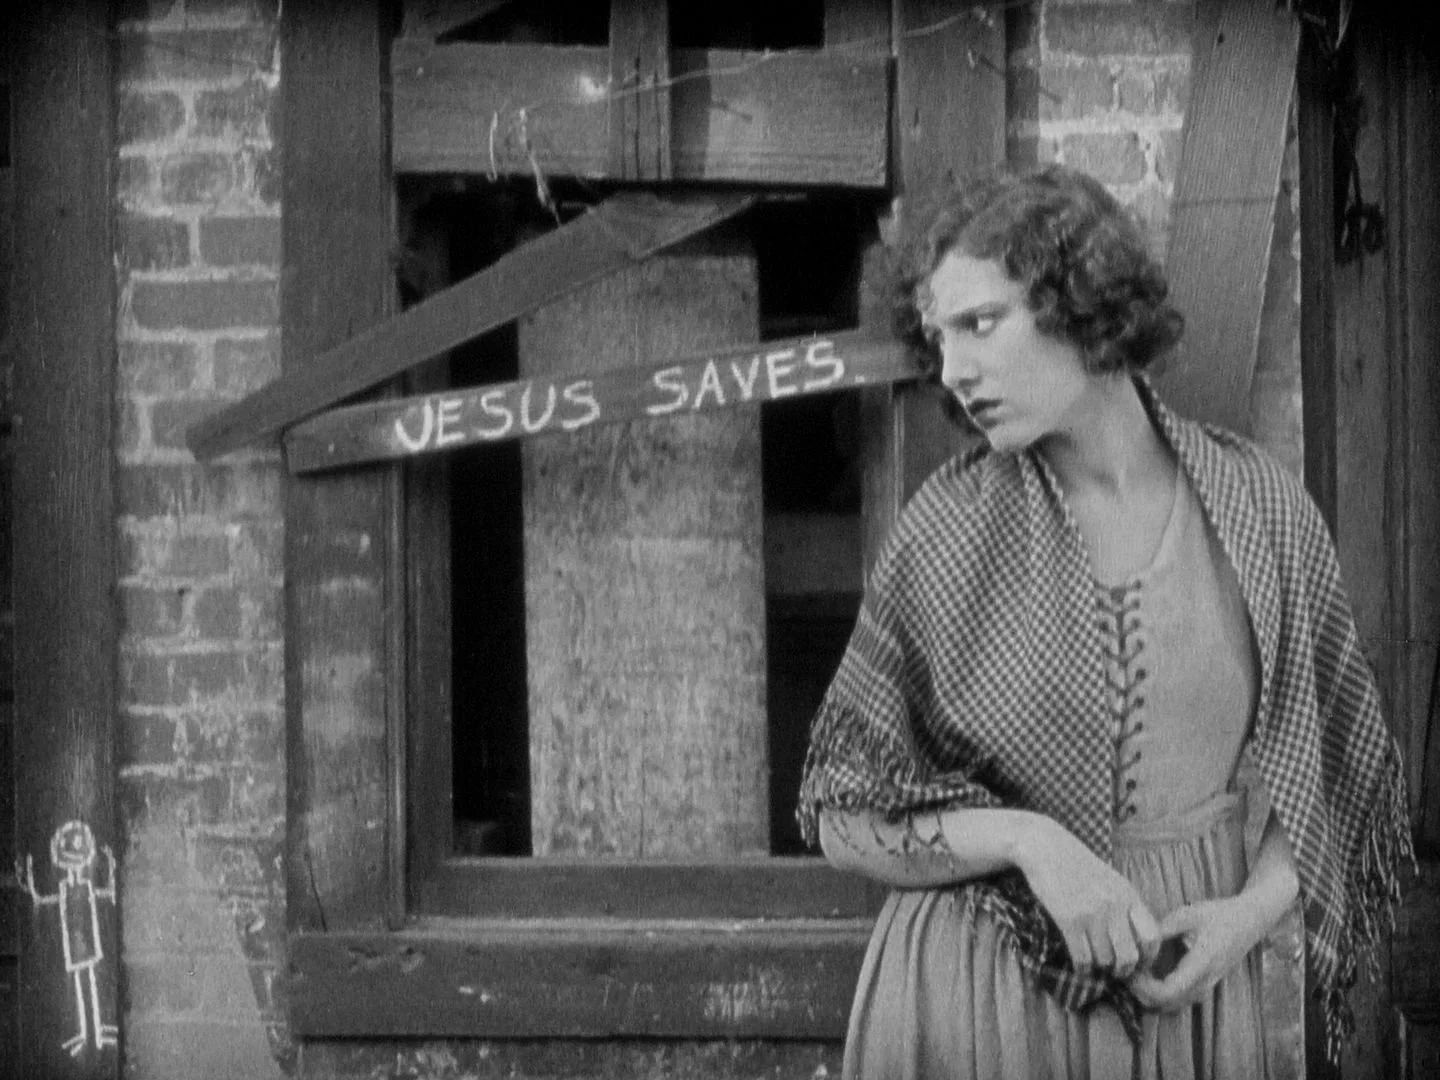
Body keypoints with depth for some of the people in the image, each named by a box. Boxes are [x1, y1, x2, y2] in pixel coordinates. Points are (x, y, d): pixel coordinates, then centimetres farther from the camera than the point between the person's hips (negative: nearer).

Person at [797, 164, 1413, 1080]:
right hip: (973, 995, -1)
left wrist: (1249, 915, -12)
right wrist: (1027, 840, -21)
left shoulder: (1261, 504, -5)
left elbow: (1332, 772, 5)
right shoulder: (945, 528, -10)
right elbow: (844, 817, -5)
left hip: (1184, 994, 2)